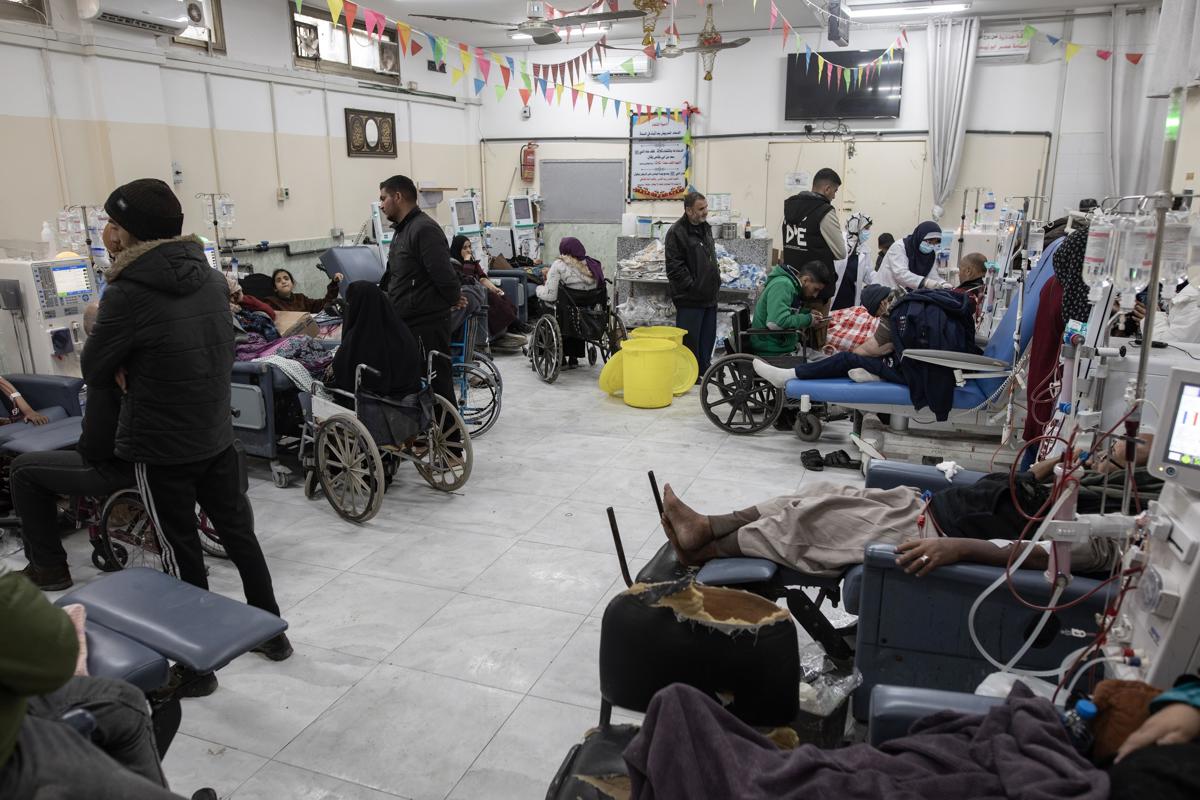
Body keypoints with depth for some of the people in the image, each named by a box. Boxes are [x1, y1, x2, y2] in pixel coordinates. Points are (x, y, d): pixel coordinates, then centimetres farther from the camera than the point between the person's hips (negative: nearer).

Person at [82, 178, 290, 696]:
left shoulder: (128, 294, -18)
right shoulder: (213, 279, 1)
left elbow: (94, 371, -8)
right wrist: (140, 367, 8)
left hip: (160, 449, -6)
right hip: (218, 437, 6)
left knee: (183, 555, 7)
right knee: (240, 536, 17)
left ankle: (198, 666, 21)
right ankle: (273, 633, 31)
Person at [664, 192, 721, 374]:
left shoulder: (706, 228, 15)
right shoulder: (677, 232, -13)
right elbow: (674, 267, -17)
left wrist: (716, 281, 16)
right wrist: (692, 286, -16)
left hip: (709, 297, 9)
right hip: (690, 299, -8)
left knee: (708, 339, 15)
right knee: (690, 340, -3)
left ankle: (704, 373, 26)